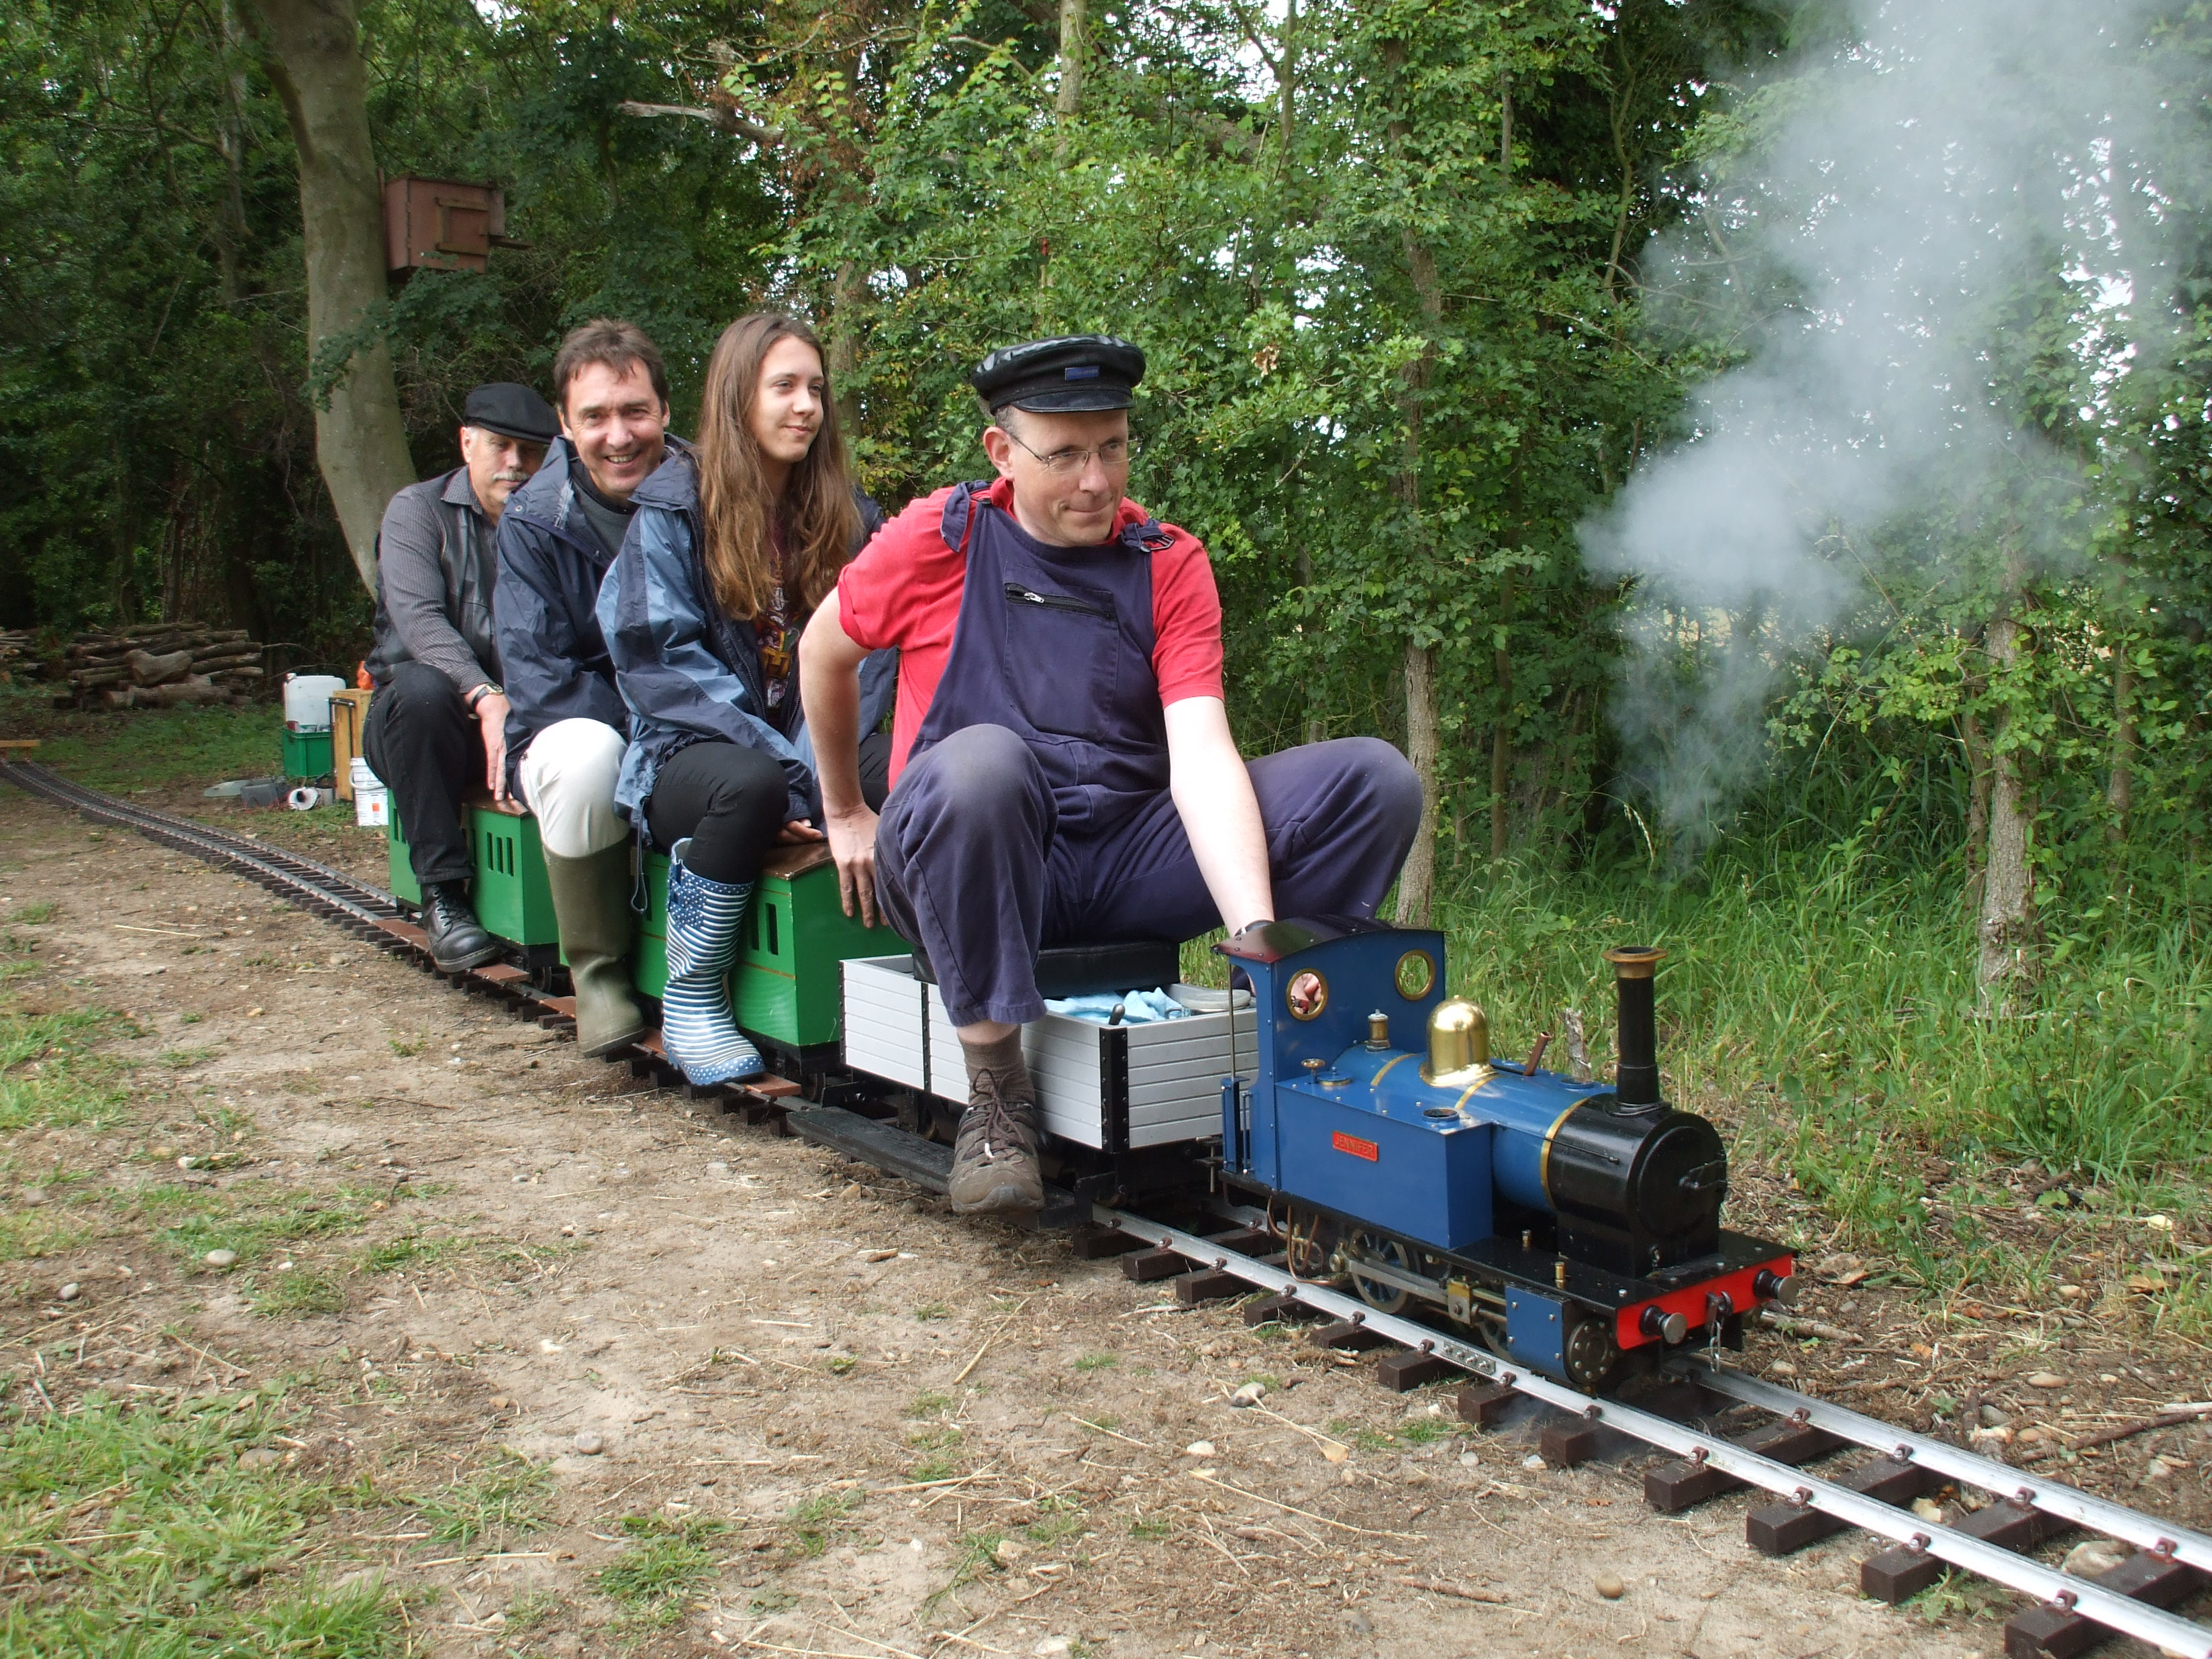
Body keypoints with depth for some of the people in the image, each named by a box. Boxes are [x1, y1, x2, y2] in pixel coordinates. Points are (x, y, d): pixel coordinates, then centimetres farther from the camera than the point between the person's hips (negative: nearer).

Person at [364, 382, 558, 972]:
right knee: (420, 689, -36)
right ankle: (443, 895, -26)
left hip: (523, 714, 2)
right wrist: (486, 696, -34)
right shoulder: (418, 510, 1)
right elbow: (419, 619, -17)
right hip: (435, 714, -2)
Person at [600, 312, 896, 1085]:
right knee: (750, 785, -39)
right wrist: (785, 773, -20)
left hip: (807, 743, 3)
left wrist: (819, 764, -16)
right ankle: (690, 1001, -18)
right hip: (688, 753, -3)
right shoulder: (673, 507, -1)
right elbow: (658, 661, -10)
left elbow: (862, 657, 3)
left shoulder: (846, 515, 12)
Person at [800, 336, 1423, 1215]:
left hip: (1125, 862, 2)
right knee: (982, 760, -40)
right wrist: (846, 813, 20)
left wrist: (1257, 931, -29)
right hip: (969, 868, -2)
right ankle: (996, 1093, -25)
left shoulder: (1171, 565, -1)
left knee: (1376, 777, -14)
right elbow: (825, 650, 13)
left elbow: (1200, 754, -14)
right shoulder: (939, 539, -5)